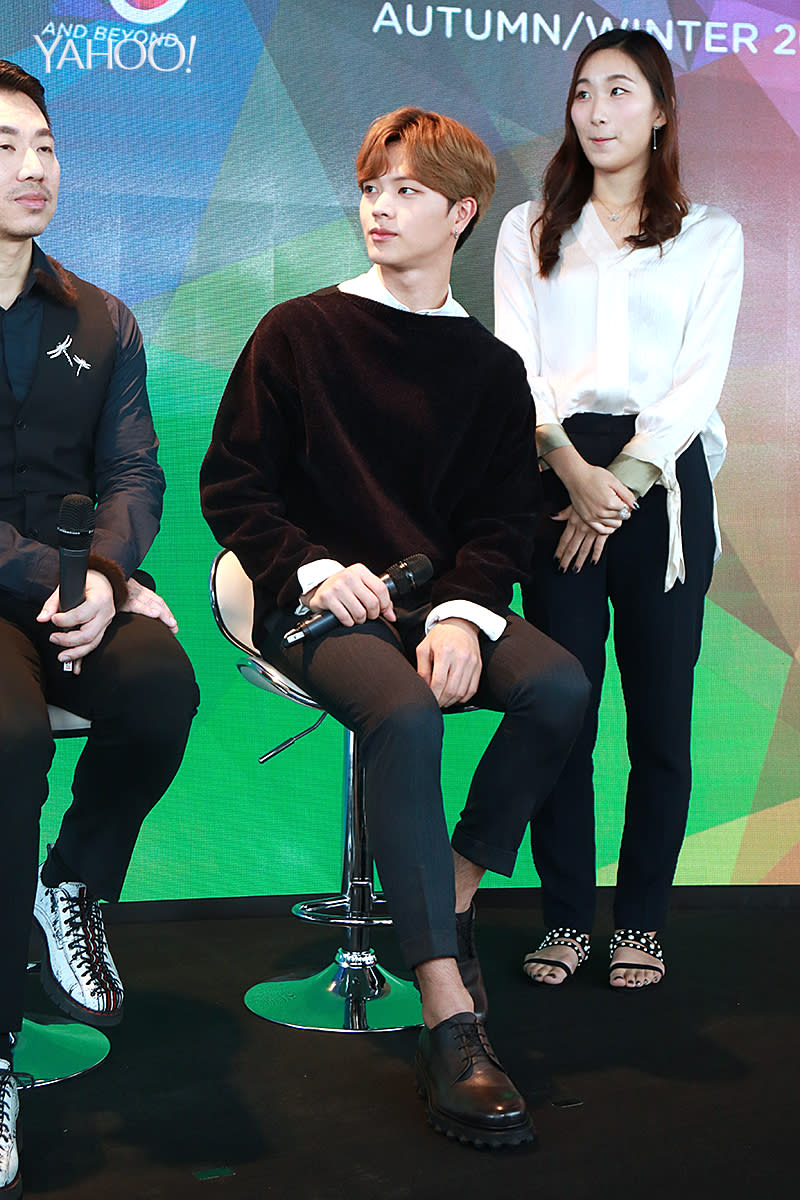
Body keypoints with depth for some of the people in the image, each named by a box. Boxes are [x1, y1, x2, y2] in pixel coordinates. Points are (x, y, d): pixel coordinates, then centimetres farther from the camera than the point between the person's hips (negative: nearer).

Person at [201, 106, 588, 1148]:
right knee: (404, 715, -34)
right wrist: (316, 569, -12)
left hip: (442, 595, 4)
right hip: (318, 599, -3)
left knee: (560, 688, -26)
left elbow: (504, 522, 7)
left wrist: (462, 612, -13)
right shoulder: (298, 332, 8)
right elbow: (231, 484, 5)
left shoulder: (490, 367, 14)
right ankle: (450, 1024, -34)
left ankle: (453, 898, -4)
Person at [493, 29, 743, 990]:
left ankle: (641, 921, 13)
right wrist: (574, 471, -11)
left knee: (661, 714, 1)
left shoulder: (710, 237, 13)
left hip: (663, 477, 0)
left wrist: (624, 481, -10)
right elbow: (515, 368, 4)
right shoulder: (530, 232, 16)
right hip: (558, 474, 1)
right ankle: (565, 918, 10)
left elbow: (699, 379, 2)